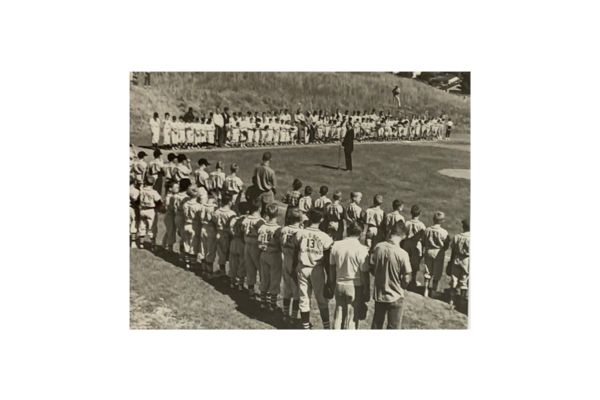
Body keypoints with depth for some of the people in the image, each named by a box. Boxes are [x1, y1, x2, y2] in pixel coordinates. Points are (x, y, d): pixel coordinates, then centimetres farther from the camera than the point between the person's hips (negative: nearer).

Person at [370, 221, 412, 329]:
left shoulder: (378, 247, -12)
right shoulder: (402, 254, -23)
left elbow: (372, 268, -1)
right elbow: (406, 279, -14)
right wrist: (400, 285, 7)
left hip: (379, 295, 4)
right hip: (395, 297, -4)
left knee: (376, 325, 21)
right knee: (394, 327, 14)